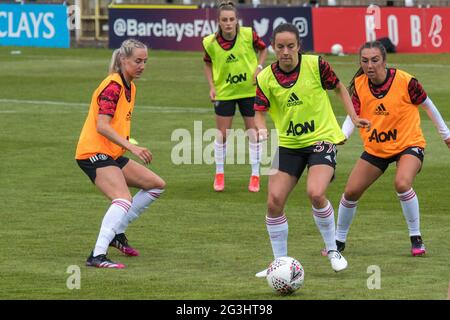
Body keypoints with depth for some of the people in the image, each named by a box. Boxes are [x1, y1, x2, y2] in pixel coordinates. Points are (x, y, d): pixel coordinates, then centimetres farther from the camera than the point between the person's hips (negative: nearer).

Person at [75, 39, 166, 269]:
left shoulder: (129, 87, 14)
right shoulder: (112, 86, -16)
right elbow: (102, 126, -25)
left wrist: (126, 144, 19)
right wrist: (132, 147, -31)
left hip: (112, 154, 10)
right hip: (94, 153, -10)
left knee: (156, 185, 14)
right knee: (124, 200, -28)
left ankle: (117, 232, 19)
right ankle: (97, 256, -35)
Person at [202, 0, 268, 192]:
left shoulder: (248, 35, -18)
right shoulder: (210, 43, -15)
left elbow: (263, 49, 2)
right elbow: (208, 64, 4)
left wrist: (259, 67, -13)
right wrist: (212, 86, -7)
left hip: (250, 90, 0)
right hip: (224, 92, 0)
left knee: (253, 134, 5)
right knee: (222, 135, 4)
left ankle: (255, 176, 18)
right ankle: (219, 175, 22)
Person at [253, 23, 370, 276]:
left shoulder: (315, 65, -10)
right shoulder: (266, 78, -5)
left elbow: (339, 88, 6)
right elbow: (259, 112, 0)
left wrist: (354, 118, 0)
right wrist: (262, 130, -22)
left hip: (322, 138, -3)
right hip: (288, 145, 3)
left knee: (315, 193, -25)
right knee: (274, 201, -7)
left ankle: (333, 250, -1)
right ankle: (280, 262, 11)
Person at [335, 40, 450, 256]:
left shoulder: (404, 81, -19)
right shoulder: (359, 84, -9)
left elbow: (427, 105, -3)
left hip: (408, 144, -4)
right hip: (375, 149, 4)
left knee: (402, 183, -30)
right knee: (351, 192, 2)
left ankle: (416, 238, -13)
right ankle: (339, 240, 24)